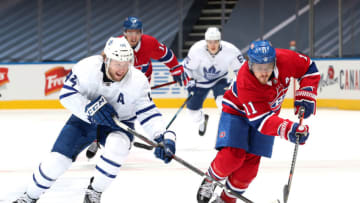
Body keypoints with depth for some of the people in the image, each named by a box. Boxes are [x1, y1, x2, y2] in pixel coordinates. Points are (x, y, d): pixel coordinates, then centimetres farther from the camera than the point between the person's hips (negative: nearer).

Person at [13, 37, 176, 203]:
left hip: (118, 123, 0)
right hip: (84, 119, 1)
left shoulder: (138, 81, -22)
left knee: (117, 145, -34)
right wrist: (89, 108, -31)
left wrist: (164, 137, -35)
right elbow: (67, 94, -17)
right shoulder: (86, 67, -23)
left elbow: (148, 114, -20)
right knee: (58, 158, -10)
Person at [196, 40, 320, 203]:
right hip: (237, 110, -4)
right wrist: (287, 129, -58)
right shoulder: (245, 82, -40)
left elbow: (309, 69, -9)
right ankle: (211, 179, 12)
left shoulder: (285, 59, -30)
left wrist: (305, 98, -18)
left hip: (269, 110, 4)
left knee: (251, 160, -3)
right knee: (232, 155, -19)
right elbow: (260, 119, -43)